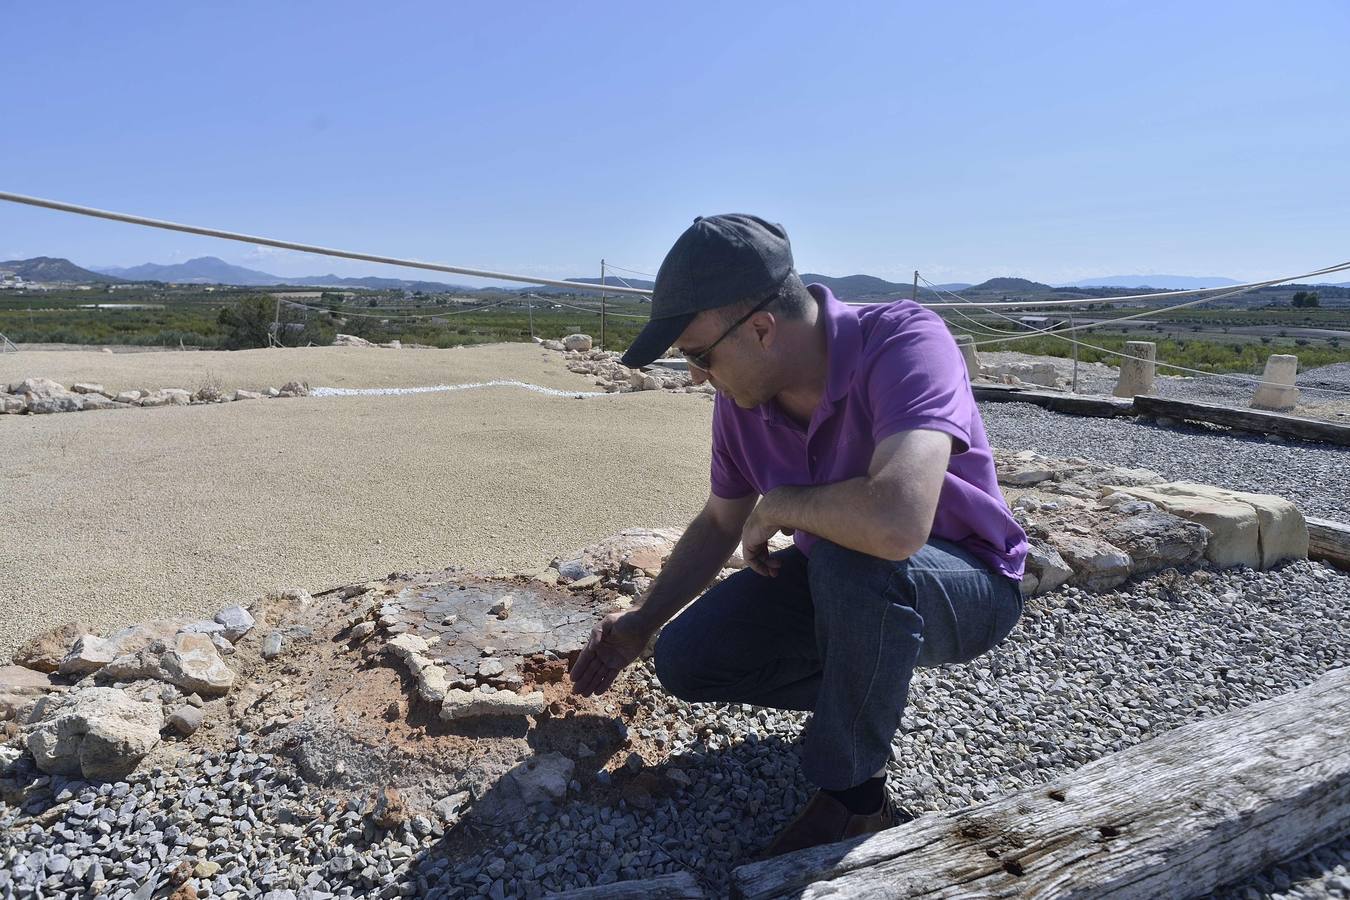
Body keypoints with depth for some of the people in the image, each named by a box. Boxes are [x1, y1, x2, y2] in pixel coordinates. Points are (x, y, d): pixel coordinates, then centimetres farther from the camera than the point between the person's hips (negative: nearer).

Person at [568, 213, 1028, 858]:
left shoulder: (905, 343, -32)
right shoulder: (741, 398, -11)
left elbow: (897, 520, -49)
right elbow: (719, 524, 5)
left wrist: (776, 504, -30)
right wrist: (640, 623, 4)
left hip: (964, 585, -6)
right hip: (839, 580, 6)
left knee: (850, 557, -39)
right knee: (685, 660, -6)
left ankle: (853, 800, -14)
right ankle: (871, 691, 14)